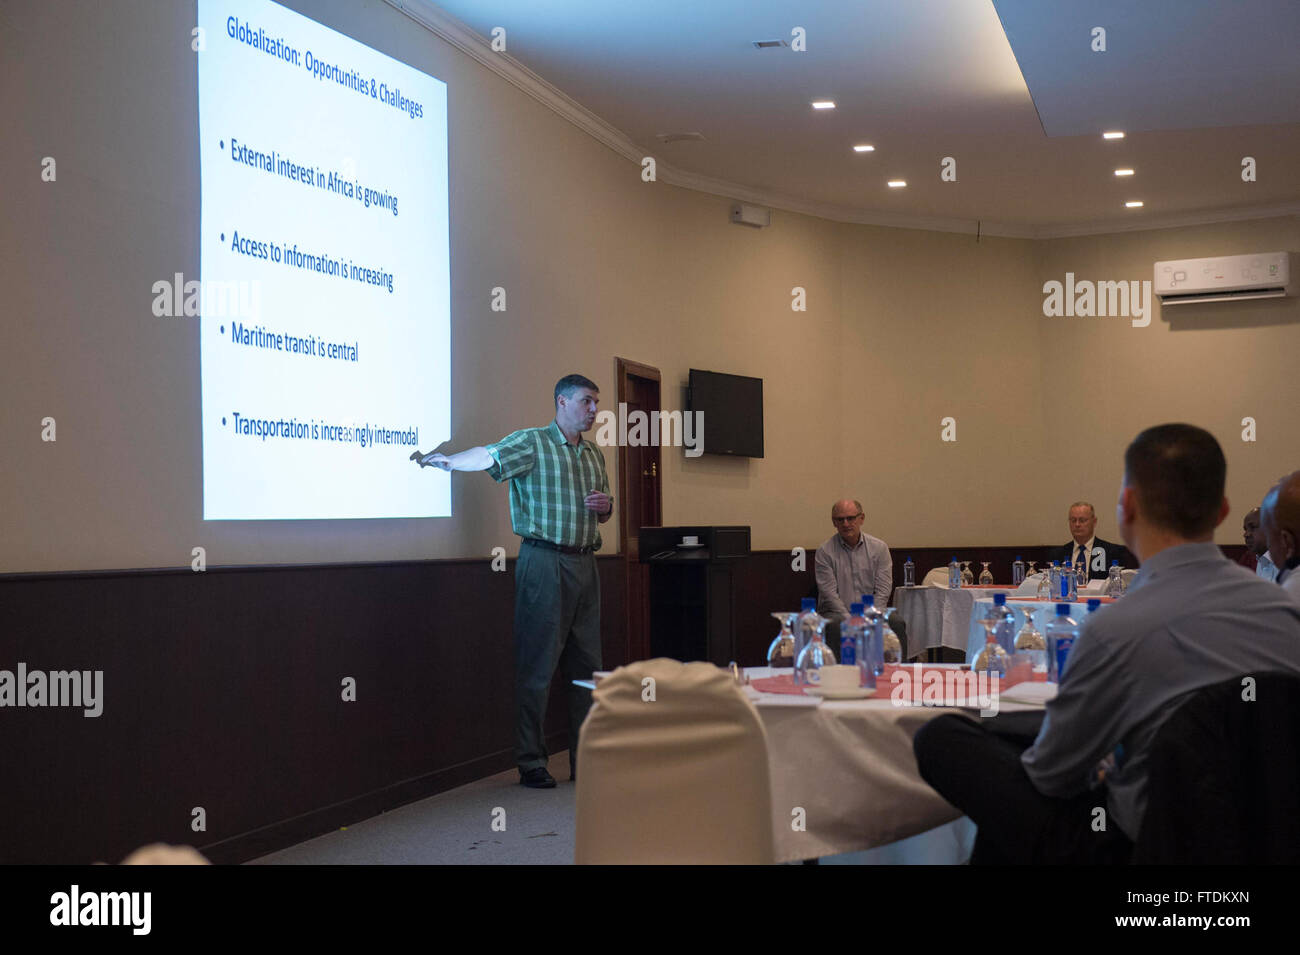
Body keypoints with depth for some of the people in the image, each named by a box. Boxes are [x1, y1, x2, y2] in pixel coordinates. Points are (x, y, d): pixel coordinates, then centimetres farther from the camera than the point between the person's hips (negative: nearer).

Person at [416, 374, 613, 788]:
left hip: (584, 563, 7)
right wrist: (449, 461, -41)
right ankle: (531, 762, 4)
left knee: (586, 666, 10)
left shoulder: (595, 455, 18)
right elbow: (490, 456, -23)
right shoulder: (532, 442, -4)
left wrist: (605, 504, 4)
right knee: (537, 666, -4)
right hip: (545, 562, -7)